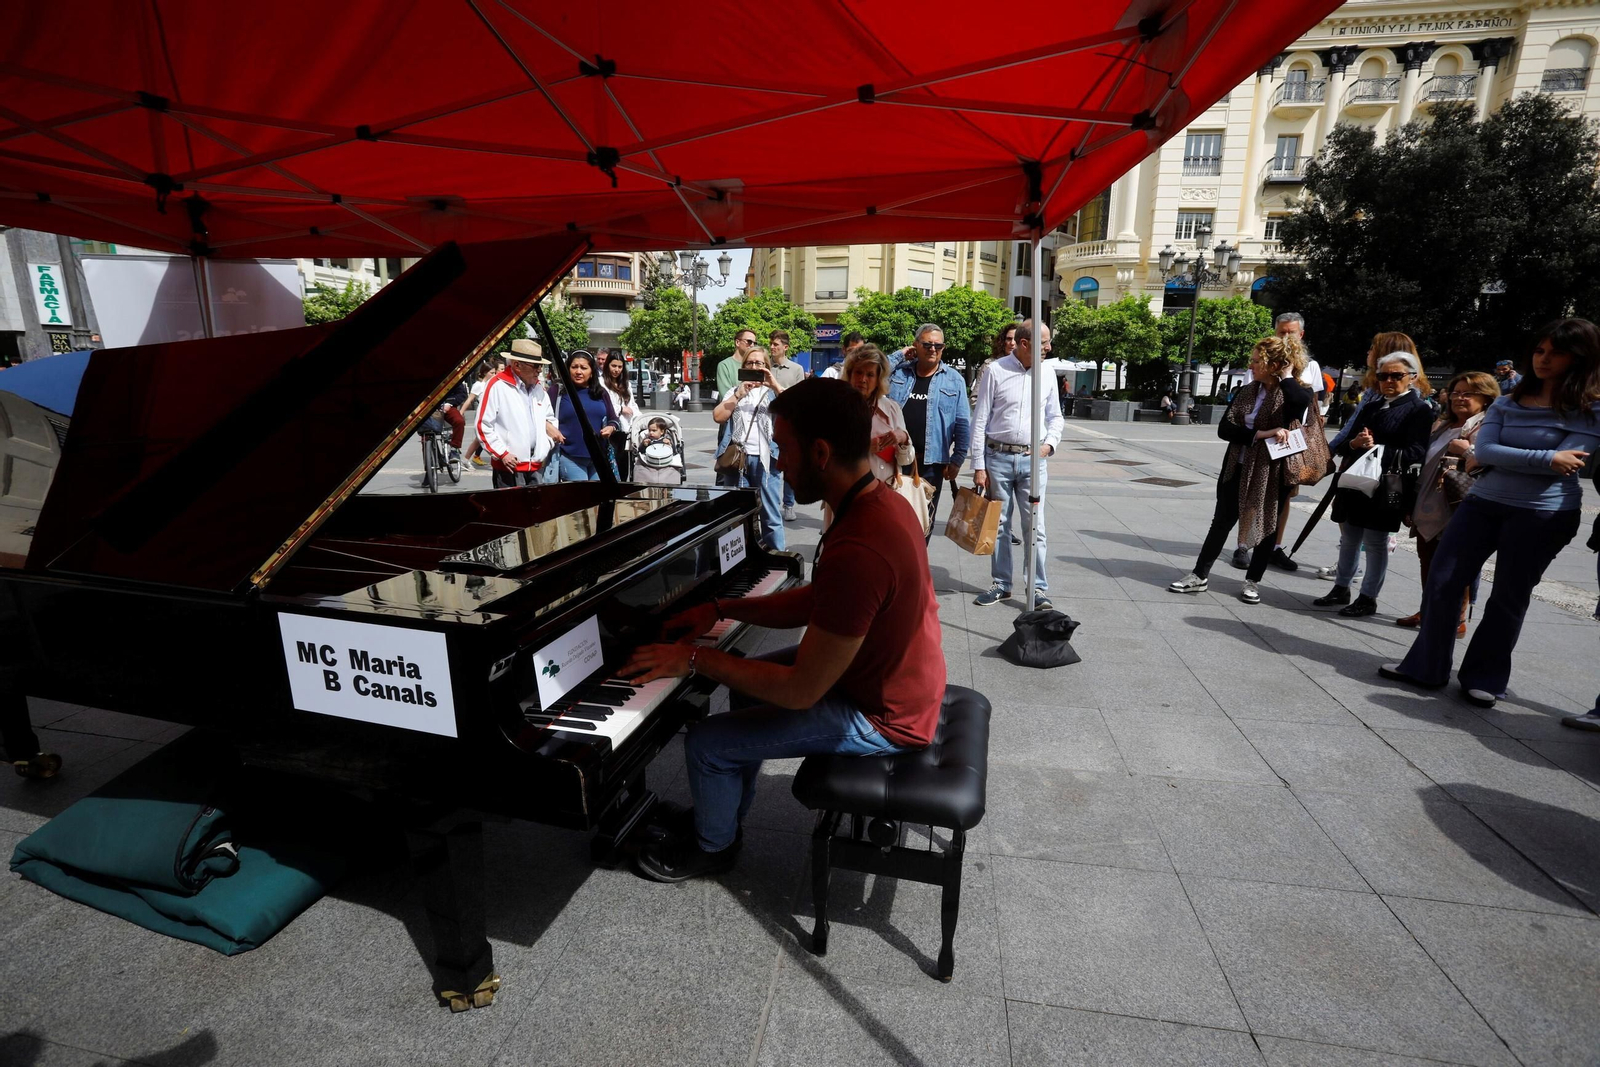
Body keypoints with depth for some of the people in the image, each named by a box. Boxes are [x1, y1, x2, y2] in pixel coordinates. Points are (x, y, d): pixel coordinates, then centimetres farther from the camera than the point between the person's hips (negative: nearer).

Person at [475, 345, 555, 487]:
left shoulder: (538, 388, 14)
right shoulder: (497, 385, -8)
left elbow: (550, 418, 28)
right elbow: (483, 425, -10)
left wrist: (547, 445, 12)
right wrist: (502, 454, -13)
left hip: (536, 466, 6)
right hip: (509, 466, -6)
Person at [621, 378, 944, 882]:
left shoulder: (857, 553, -36)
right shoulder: (879, 501, -4)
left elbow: (801, 693, -29)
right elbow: (812, 602, 6)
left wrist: (695, 659, -20)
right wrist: (719, 608, -1)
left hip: (881, 718, -9)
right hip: (897, 679, 9)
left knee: (706, 743, -4)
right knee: (746, 681, 22)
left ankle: (713, 846, 28)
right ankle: (721, 814, 40)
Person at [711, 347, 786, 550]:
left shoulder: (773, 391, 12)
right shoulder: (735, 391, 17)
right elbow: (718, 416, 1)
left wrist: (775, 385, -13)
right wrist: (739, 394, -6)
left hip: (765, 459, -2)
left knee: (771, 515, -2)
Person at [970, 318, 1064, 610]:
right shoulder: (995, 371, -5)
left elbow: (1055, 416, 16)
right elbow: (979, 420, -4)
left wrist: (1049, 443, -5)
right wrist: (979, 466, -7)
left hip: (1032, 460, 2)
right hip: (998, 457, -2)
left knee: (1035, 527, 1)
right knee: (998, 526, 9)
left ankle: (1039, 589, 9)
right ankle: (1002, 585, 21)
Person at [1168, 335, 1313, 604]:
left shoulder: (1295, 393, -8)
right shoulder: (1246, 391, 5)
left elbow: (1301, 402, -34)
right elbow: (1224, 428, -5)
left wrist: (1288, 375, -16)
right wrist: (1261, 434, -19)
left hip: (1272, 472, -4)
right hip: (1238, 467, 4)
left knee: (1266, 525, 8)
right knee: (1222, 520, 8)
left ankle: (1253, 581, 21)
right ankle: (1200, 575, 16)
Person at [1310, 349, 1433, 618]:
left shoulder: (1419, 409, -4)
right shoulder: (1371, 407, 17)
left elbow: (1416, 453, -14)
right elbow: (1347, 442, 14)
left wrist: (1377, 449, -25)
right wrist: (1353, 443, -8)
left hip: (1385, 487, -6)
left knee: (1375, 543, 1)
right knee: (1348, 538, 13)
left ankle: (1368, 598, 9)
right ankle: (1341, 589, 24)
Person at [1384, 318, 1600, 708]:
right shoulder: (1507, 404, 8)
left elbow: (1566, 464, -14)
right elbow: (1483, 451, -7)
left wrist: (1506, 457, -7)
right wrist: (1545, 459, -16)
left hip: (1544, 514, -4)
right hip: (1483, 501, 4)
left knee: (1508, 598, 4)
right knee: (1441, 580, -1)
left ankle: (1485, 678, 19)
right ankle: (1424, 666, 10)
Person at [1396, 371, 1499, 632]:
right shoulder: (1442, 426, 18)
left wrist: (1467, 451, -23)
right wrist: (1414, 504, 18)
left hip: (1458, 512, -8)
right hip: (1429, 510, 8)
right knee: (1428, 564, 14)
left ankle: (1457, 621, 9)